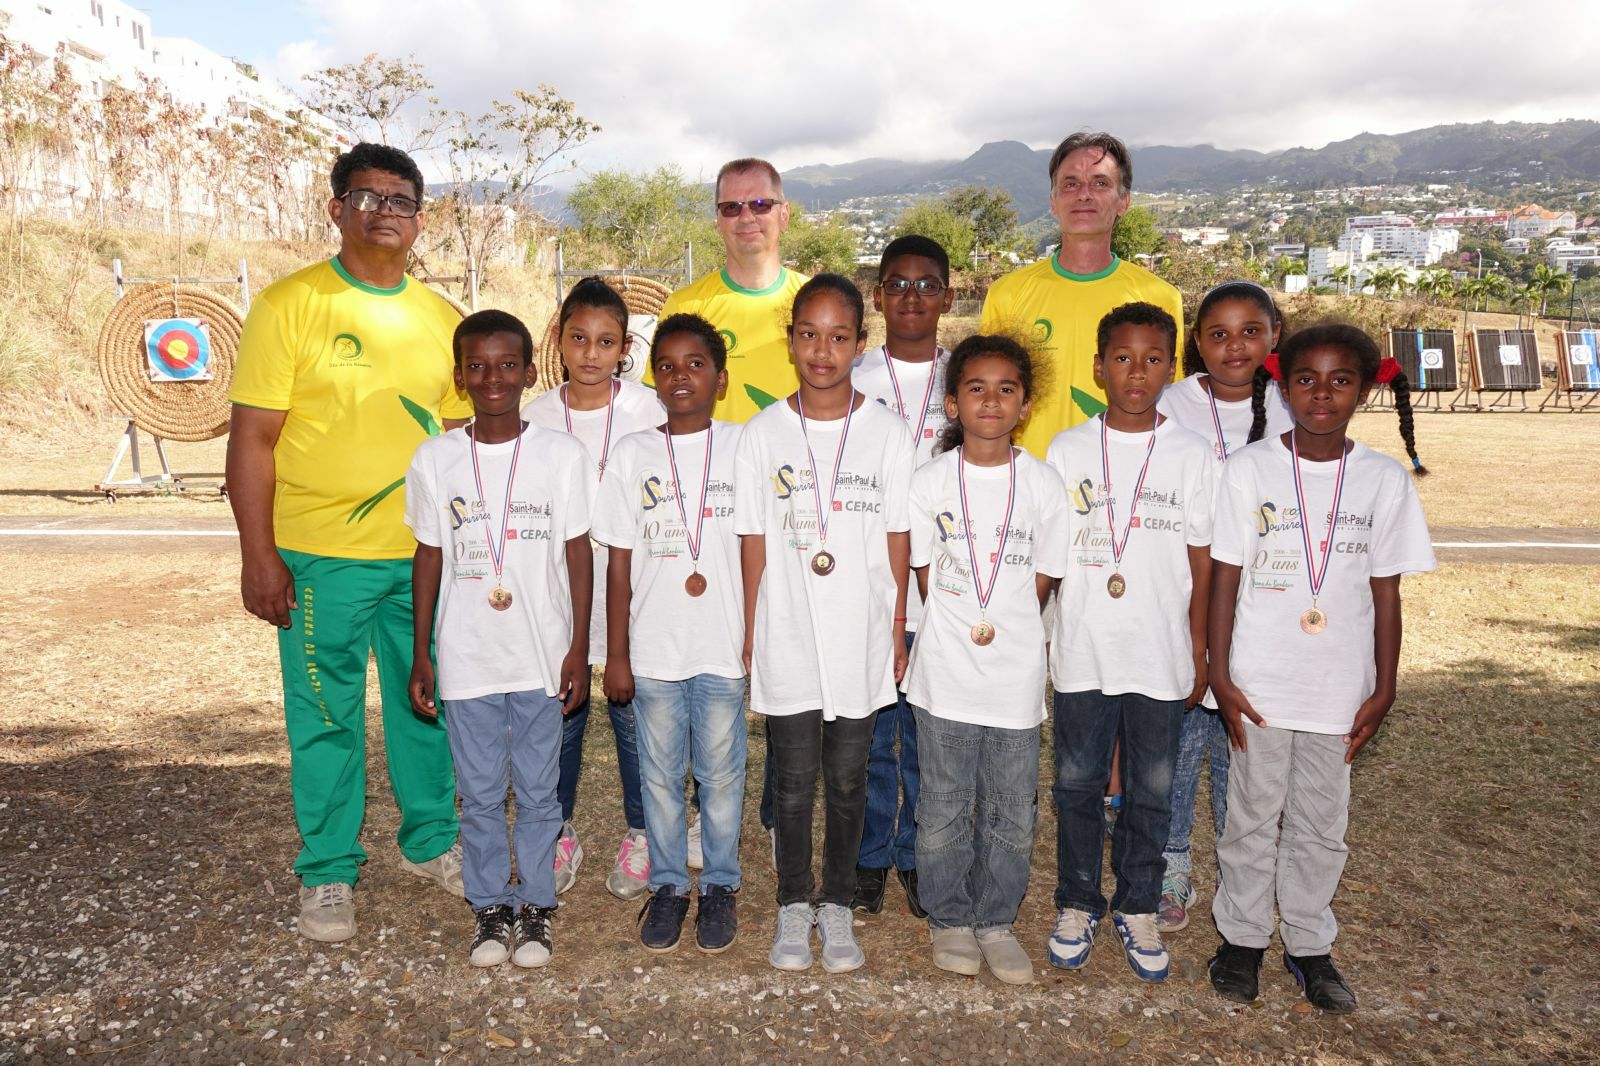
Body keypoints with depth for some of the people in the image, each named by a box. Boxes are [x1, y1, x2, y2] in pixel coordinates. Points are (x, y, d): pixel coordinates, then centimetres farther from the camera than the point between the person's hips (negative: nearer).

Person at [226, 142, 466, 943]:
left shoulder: (441, 320, 9)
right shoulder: (290, 304, -5)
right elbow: (252, 438, -7)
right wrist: (258, 556, -11)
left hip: (425, 553, 4)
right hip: (319, 555, -4)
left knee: (427, 704, 14)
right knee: (326, 718, 7)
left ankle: (431, 841, 33)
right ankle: (328, 873, 23)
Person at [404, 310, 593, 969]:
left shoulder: (562, 454, -4)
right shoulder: (434, 459, -1)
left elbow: (577, 552, -1)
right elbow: (429, 557, 5)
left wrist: (579, 648, -3)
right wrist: (420, 656, 5)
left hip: (542, 658, -1)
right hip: (466, 660, 1)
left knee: (538, 791, 11)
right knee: (480, 793, 12)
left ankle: (535, 905, 28)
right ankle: (490, 907, 29)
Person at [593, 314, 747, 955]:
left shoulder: (743, 447, -2)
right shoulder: (633, 454, 1)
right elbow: (620, 562, 2)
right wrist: (617, 655, 1)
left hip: (724, 646, -1)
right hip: (653, 648, 1)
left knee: (721, 773, 10)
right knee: (660, 774, 12)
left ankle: (719, 887, 28)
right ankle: (667, 885, 29)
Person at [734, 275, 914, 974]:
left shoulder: (887, 432, -2)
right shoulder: (764, 433, -1)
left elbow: (898, 540, 1)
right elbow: (754, 544, 1)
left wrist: (898, 631, 1)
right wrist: (751, 636, 0)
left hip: (860, 640, 0)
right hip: (787, 640, 0)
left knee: (847, 780, 12)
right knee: (792, 781, 10)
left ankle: (837, 905, 29)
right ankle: (794, 904, 28)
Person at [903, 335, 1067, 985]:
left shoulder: (1044, 485, -1)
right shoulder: (929, 482, -3)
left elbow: (1043, 580, 6)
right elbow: (925, 576, 1)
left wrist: (1006, 629, 1)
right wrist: (964, 630, -3)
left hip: (1017, 674, 1)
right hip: (946, 672, -1)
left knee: (1012, 814, 11)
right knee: (945, 809, 10)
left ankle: (996, 921, 29)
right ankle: (949, 919, 28)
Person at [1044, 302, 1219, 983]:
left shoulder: (1192, 455, 0)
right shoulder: (1067, 450, 0)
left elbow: (1202, 563, 3)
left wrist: (1200, 654, 2)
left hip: (1161, 658, 0)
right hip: (1082, 653, 0)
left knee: (1151, 791, 11)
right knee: (1077, 785, 10)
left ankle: (1137, 909, 29)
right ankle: (1077, 904, 28)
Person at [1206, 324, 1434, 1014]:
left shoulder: (1385, 480, -1)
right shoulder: (1248, 471, -6)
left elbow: (1385, 591, 3)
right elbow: (1225, 579, -4)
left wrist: (1383, 689, 3)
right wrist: (1221, 676, -7)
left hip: (1340, 689, 2)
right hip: (1259, 684, -1)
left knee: (1321, 826, 14)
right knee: (1252, 817, 11)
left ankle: (1309, 944, 32)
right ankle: (1242, 936, 29)